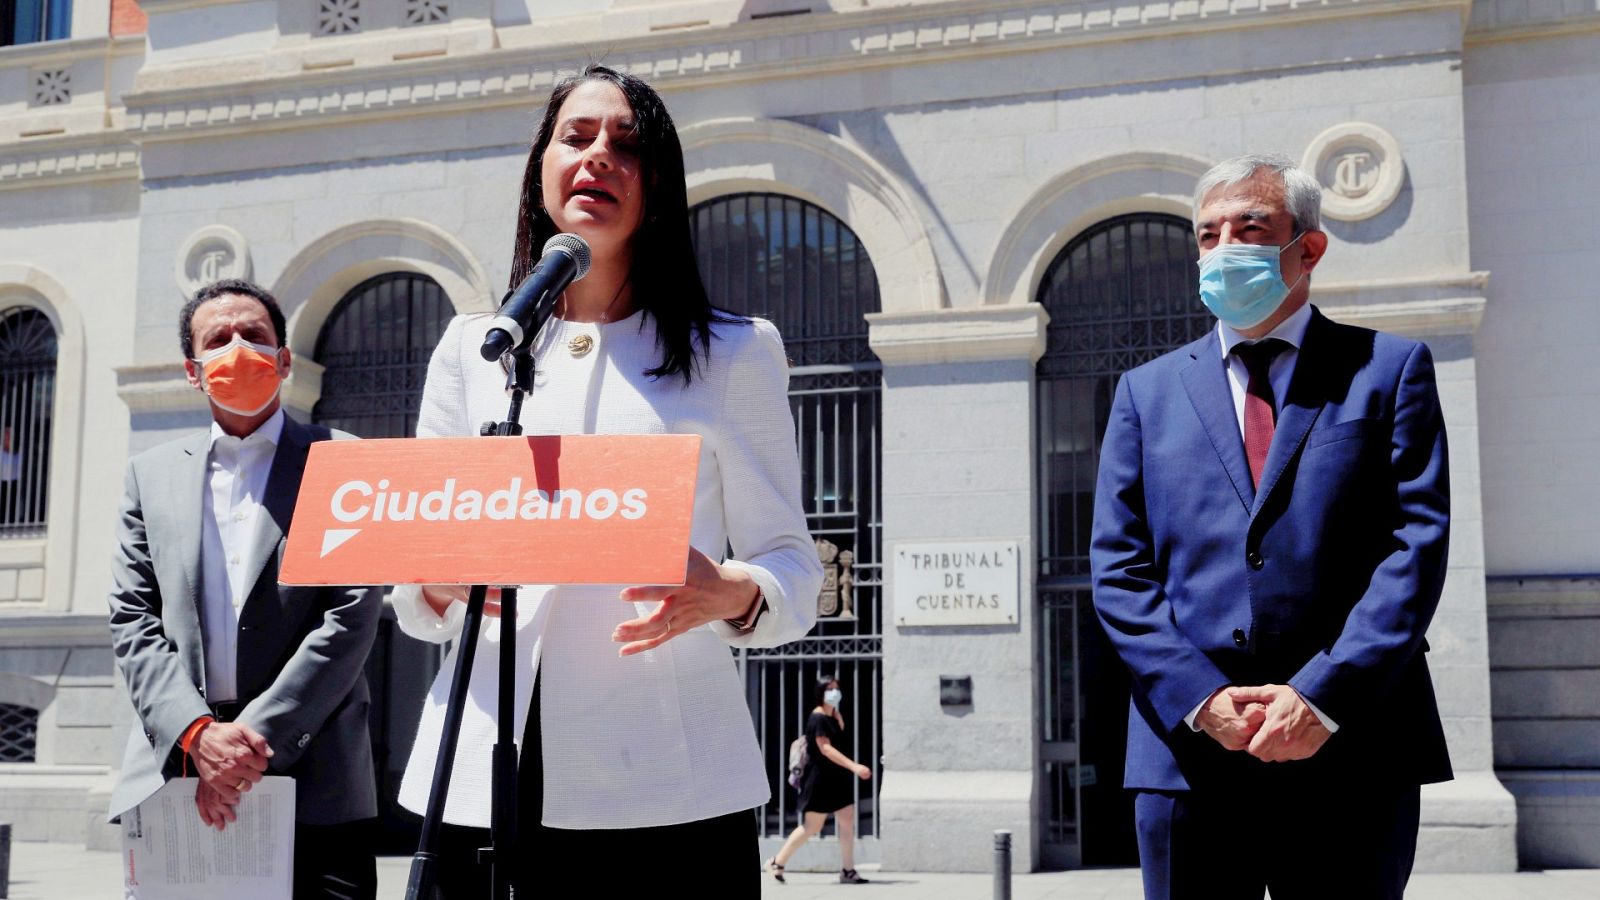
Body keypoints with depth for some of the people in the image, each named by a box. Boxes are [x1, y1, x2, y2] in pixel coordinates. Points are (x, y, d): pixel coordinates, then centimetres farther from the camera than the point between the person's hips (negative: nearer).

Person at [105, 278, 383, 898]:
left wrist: (256, 740, -11)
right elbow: (133, 622, 7)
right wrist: (195, 732, -9)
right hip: (173, 766, 3)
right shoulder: (151, 474, 14)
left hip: (312, 781, -2)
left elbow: (351, 619, -5)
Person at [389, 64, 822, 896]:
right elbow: (410, 590, 14)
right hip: (488, 778, 2)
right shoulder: (470, 348, 14)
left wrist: (731, 595, -16)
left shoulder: (734, 352, 9)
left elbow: (791, 568, 6)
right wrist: (445, 583, -10)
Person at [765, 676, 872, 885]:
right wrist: (854, 766, -31)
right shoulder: (817, 718, -15)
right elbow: (825, 749, -25)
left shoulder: (832, 717, 14)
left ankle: (848, 871, 4)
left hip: (837, 778, 9)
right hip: (820, 779, -9)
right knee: (812, 827, -3)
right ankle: (777, 863, 10)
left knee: (848, 822, 1)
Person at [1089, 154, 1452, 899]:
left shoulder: (1389, 369, 8)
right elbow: (1119, 567, 6)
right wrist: (1200, 696, -9)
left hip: (1352, 755, -1)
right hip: (1187, 752, 2)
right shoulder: (1149, 391, 13)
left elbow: (1416, 543, -3)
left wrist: (1324, 696, -13)